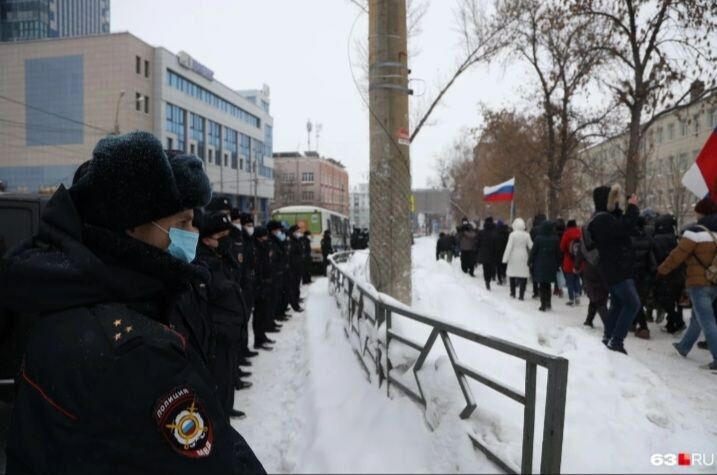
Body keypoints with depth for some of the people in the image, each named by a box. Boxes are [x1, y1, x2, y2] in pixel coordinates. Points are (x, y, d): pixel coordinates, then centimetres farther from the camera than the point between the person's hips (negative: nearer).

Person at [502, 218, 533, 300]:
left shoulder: (512, 234, -9)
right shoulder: (526, 235, -3)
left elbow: (509, 247, -10)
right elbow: (531, 246, 0)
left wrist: (505, 258, -6)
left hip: (514, 257, -1)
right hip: (523, 257, 1)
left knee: (512, 275, 14)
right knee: (523, 276, 2)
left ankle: (513, 293, 21)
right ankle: (521, 295, -2)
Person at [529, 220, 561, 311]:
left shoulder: (538, 238, -10)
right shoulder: (555, 239, -1)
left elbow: (533, 251, -7)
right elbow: (558, 253, 3)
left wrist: (531, 262, 5)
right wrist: (558, 264, 10)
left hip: (540, 265, -3)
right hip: (551, 266, 3)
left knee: (542, 285, 3)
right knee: (548, 285, 18)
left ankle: (543, 305, 2)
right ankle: (548, 303, 18)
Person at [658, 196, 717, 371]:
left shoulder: (695, 232, -13)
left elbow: (678, 255, -10)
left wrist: (662, 269, 3)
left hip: (699, 283, -7)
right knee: (697, 317, 21)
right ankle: (684, 346, 36)